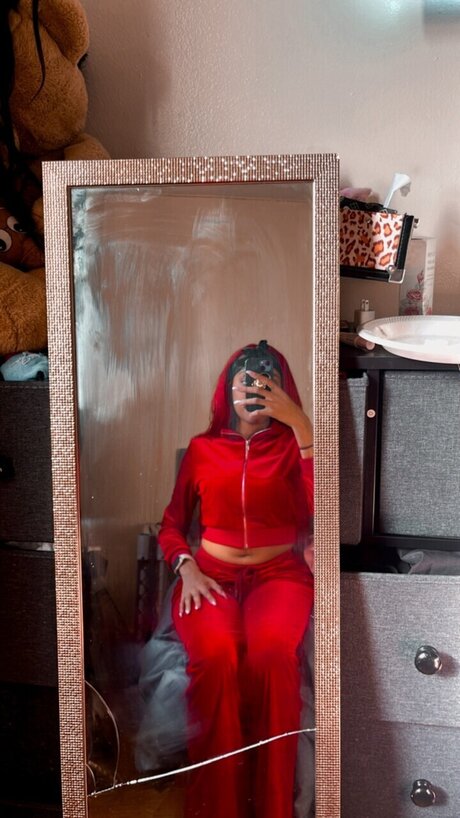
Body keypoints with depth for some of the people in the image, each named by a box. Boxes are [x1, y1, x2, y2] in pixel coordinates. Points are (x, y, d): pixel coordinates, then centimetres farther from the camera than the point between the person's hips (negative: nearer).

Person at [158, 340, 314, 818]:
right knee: (215, 657, -33)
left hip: (279, 575, -1)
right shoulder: (202, 448, 12)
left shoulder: (293, 445, 8)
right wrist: (186, 568, -4)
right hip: (211, 576, 1)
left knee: (272, 655, -35)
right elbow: (171, 524, 16)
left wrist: (301, 424, -15)